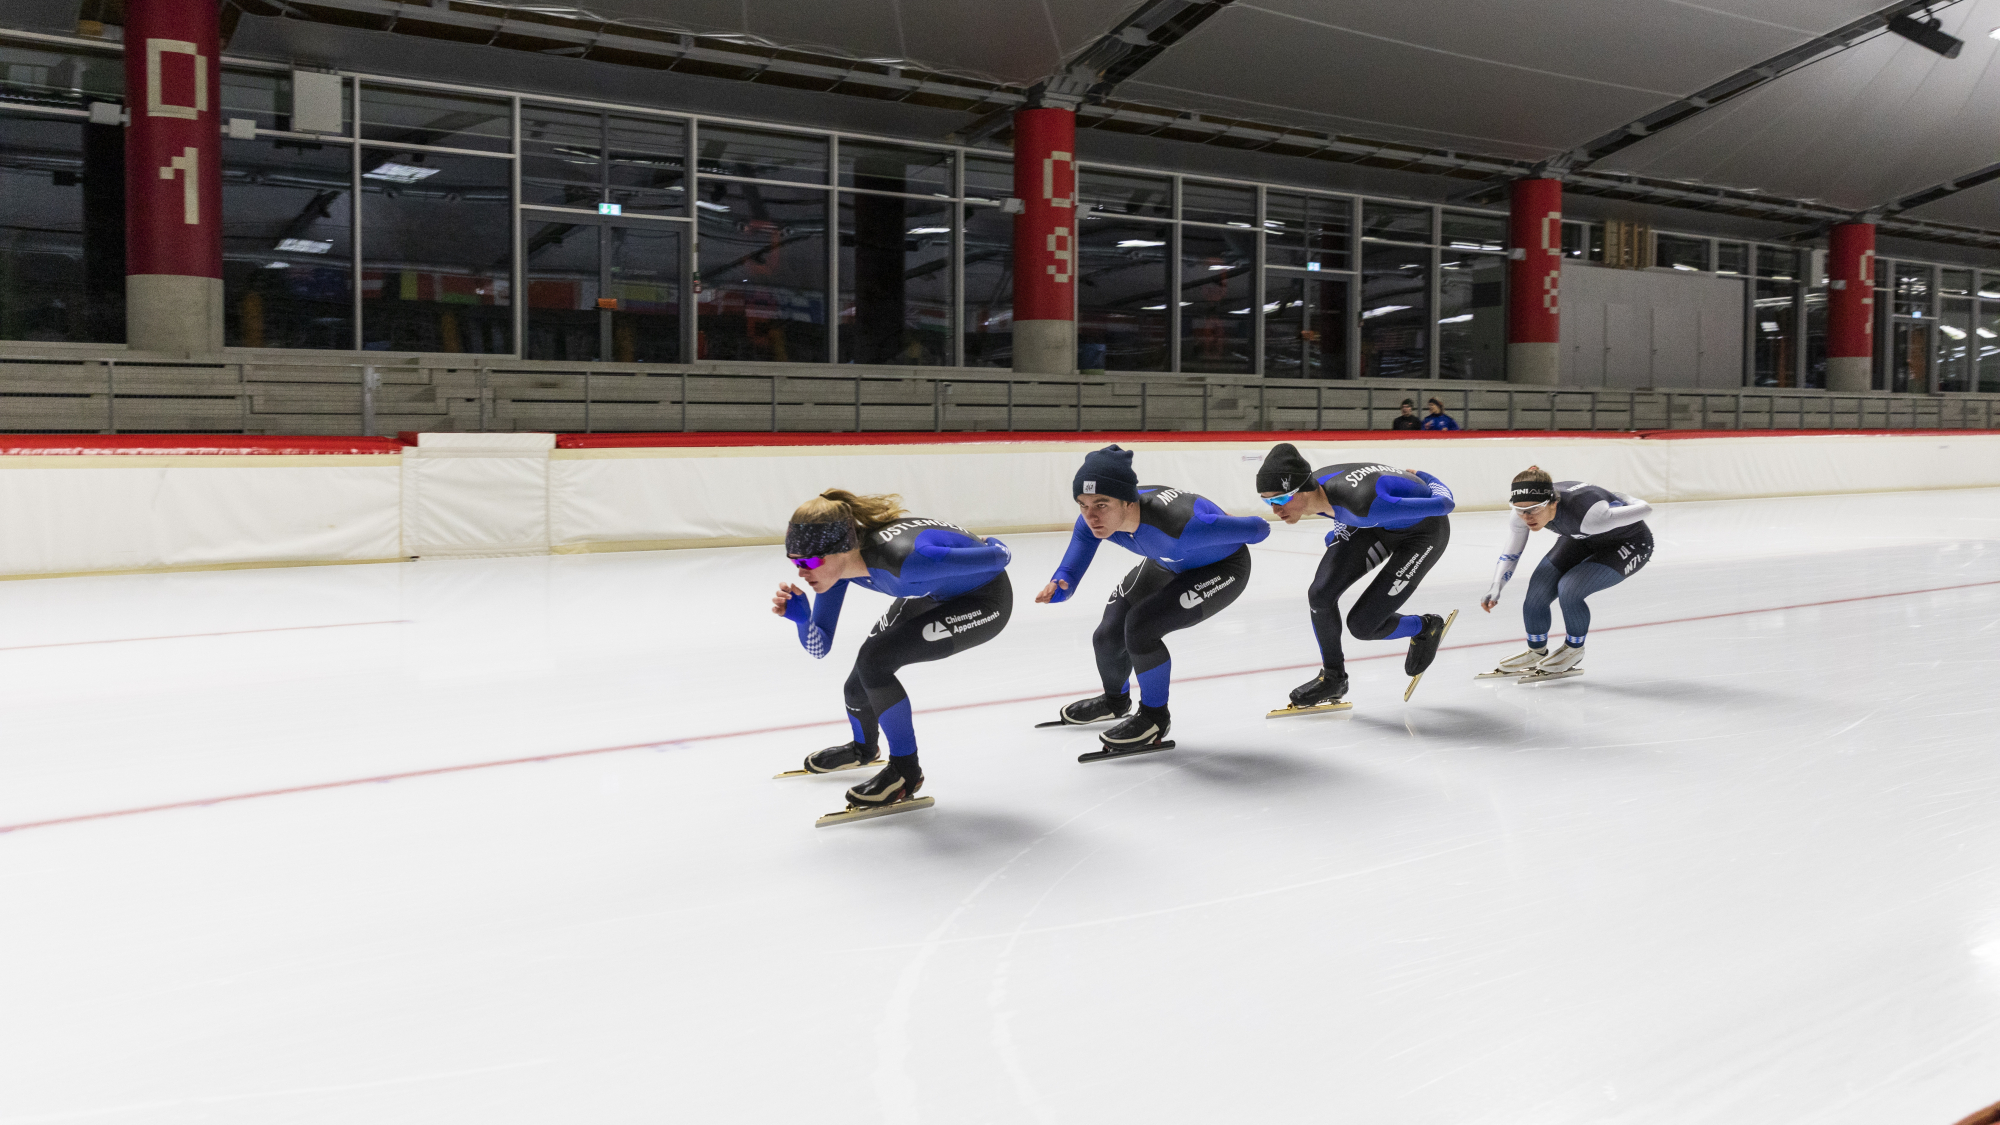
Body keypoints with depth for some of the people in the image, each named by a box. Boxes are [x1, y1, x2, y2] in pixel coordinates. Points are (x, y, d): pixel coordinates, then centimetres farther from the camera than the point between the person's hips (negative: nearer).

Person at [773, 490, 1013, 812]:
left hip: (985, 600, -7)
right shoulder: (835, 560, -18)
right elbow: (820, 648, -9)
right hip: (935, 594, 8)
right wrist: (801, 617, -29)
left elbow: (996, 558, -28)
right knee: (859, 687, 12)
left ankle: (906, 773, -5)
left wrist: (995, 548, -5)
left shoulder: (901, 558, -41)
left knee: (874, 658, -23)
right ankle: (863, 748, 48)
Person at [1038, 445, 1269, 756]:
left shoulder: (1177, 526, -46)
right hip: (1168, 564, 7)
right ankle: (1115, 700, 42)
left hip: (1222, 567, -6)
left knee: (1140, 626, -24)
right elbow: (1073, 566, -16)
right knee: (1108, 635, 7)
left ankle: (1155, 717, 2)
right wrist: (1059, 586, -39)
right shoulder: (1094, 518, -26)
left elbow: (1257, 530, -34)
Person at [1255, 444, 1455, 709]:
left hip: (1423, 533, -6)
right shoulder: (1308, 488, -21)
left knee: (1362, 625, -9)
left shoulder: (1362, 505, -43)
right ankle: (1332, 677, 15)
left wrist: (1425, 479, -10)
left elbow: (1444, 504, -29)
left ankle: (1425, 629, 22)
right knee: (1320, 594, -8)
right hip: (1374, 527, 6)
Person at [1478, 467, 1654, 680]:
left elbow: (1645, 509, -30)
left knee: (1569, 589, -25)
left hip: (1630, 545, -6)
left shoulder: (1585, 514, -43)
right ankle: (1536, 653, 21)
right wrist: (1495, 588, -17)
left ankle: (1574, 650, 3)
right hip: (1583, 540, 6)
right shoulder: (1524, 512, -24)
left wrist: (1619, 500, -10)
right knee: (1537, 593, -7)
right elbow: (1511, 553, -6)